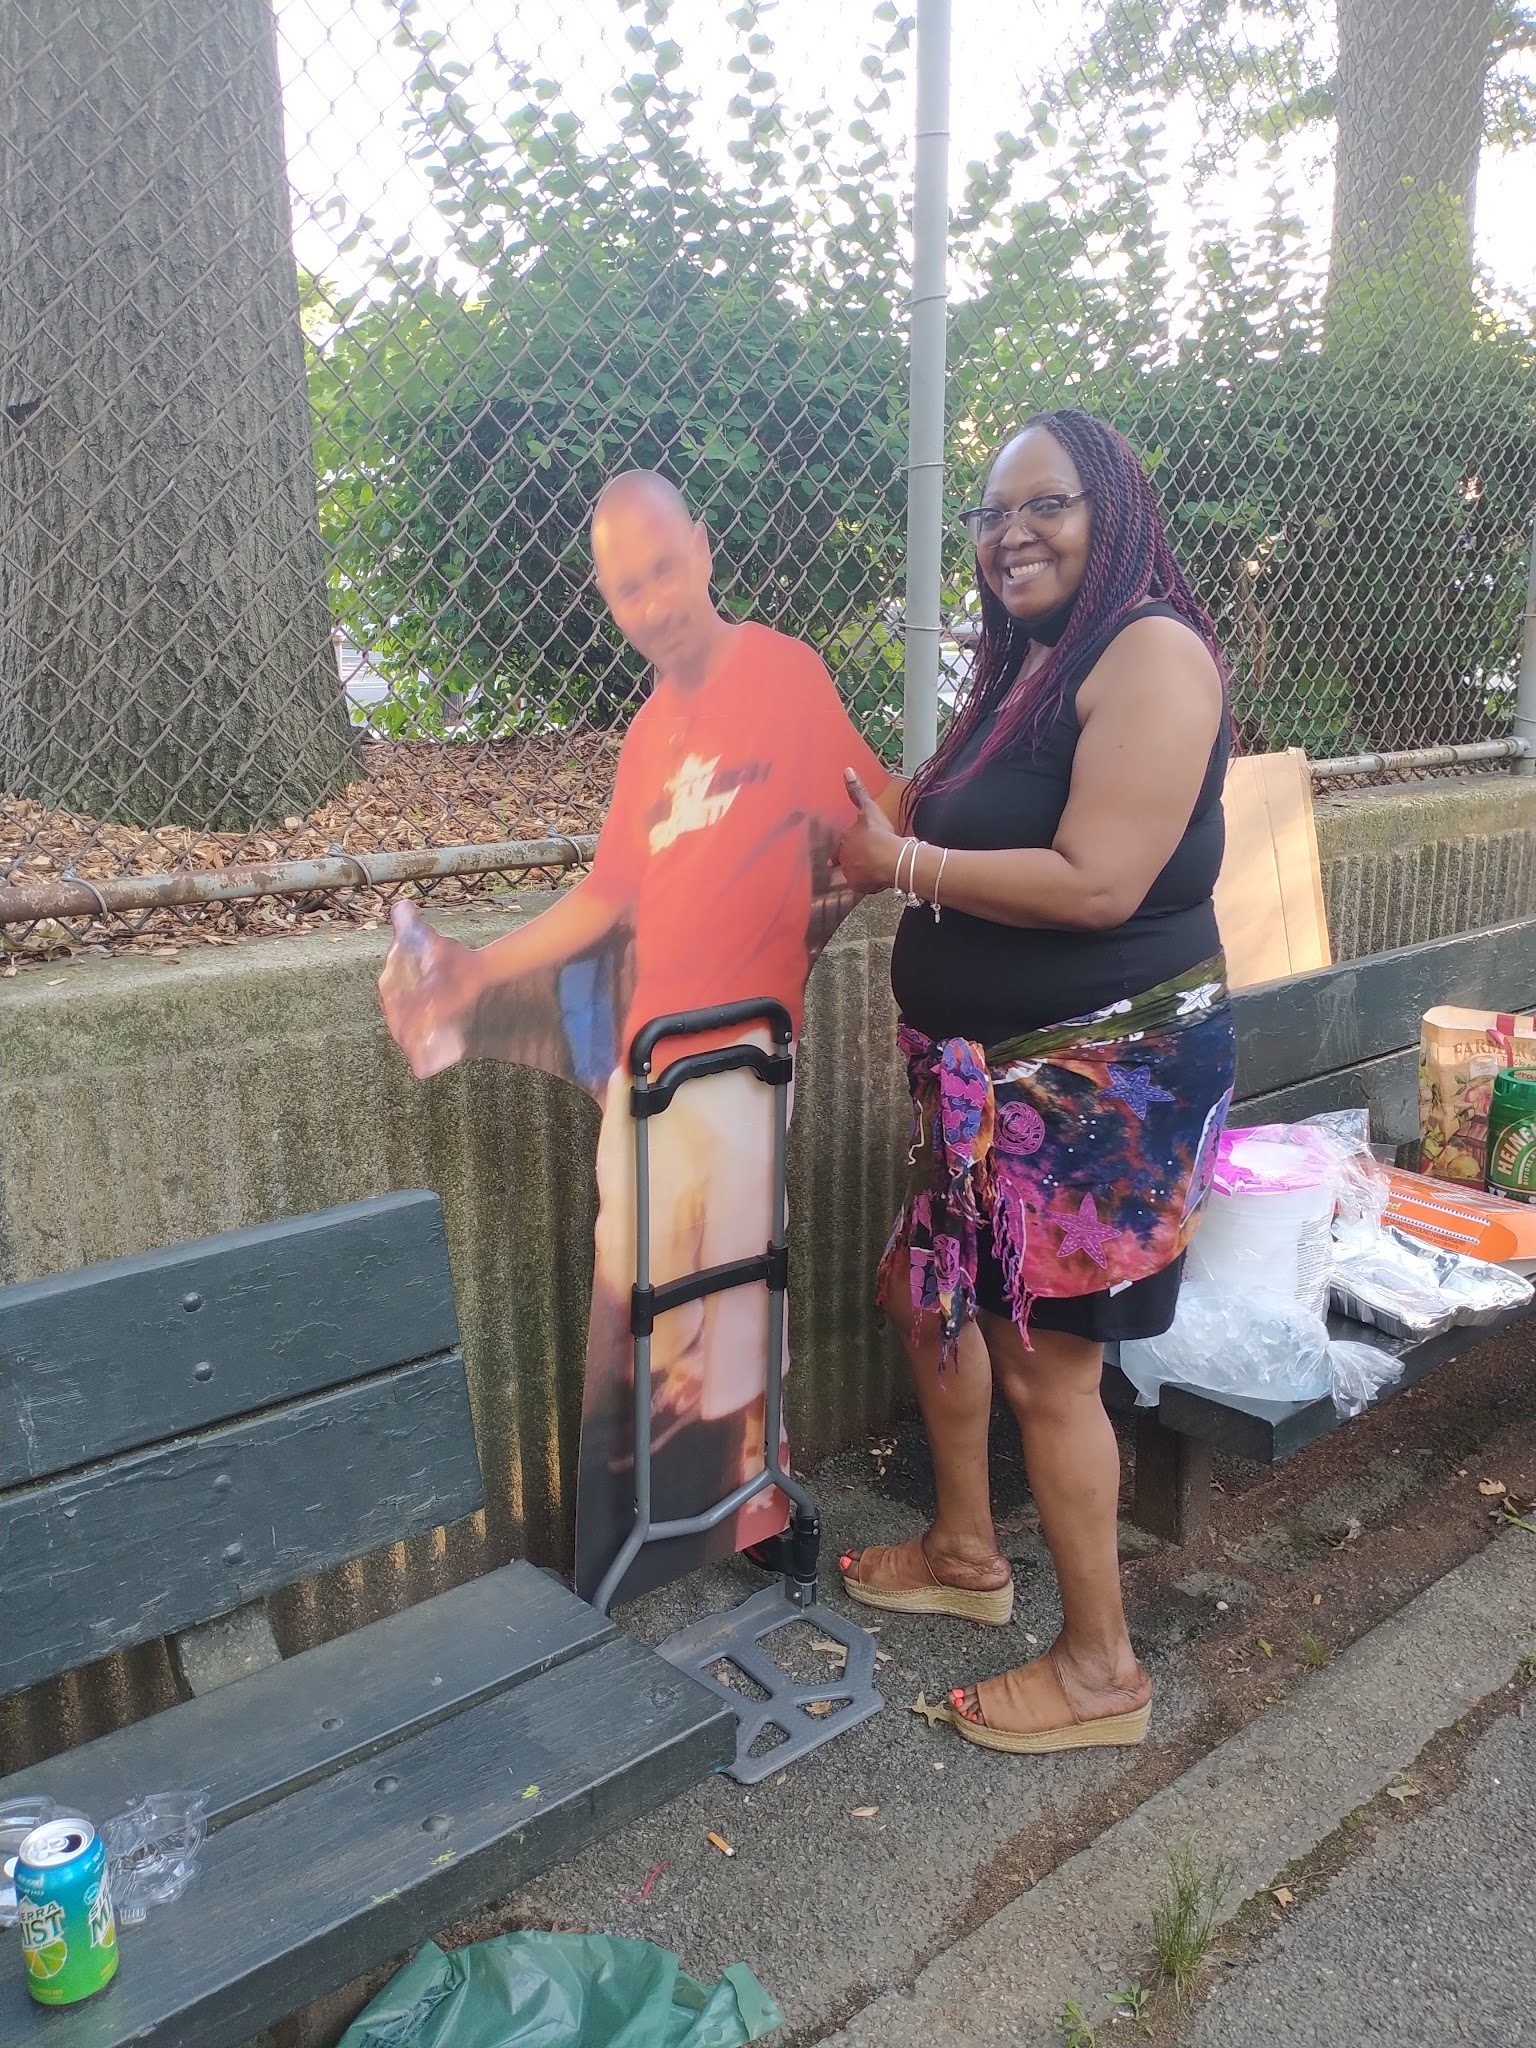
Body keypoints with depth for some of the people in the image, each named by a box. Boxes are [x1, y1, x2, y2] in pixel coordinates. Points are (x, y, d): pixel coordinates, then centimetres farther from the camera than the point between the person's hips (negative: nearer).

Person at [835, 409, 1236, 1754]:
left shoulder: (1153, 651, -16)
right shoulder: (1024, 666, 13)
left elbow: (1097, 884, -26)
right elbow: (952, 825, 16)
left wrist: (901, 863, -18)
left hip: (1107, 1076, -9)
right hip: (991, 1073, 10)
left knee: (1045, 1365, 0)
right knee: (926, 1293, 19)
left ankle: (1102, 1670, 21)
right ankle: (966, 1553, 41)